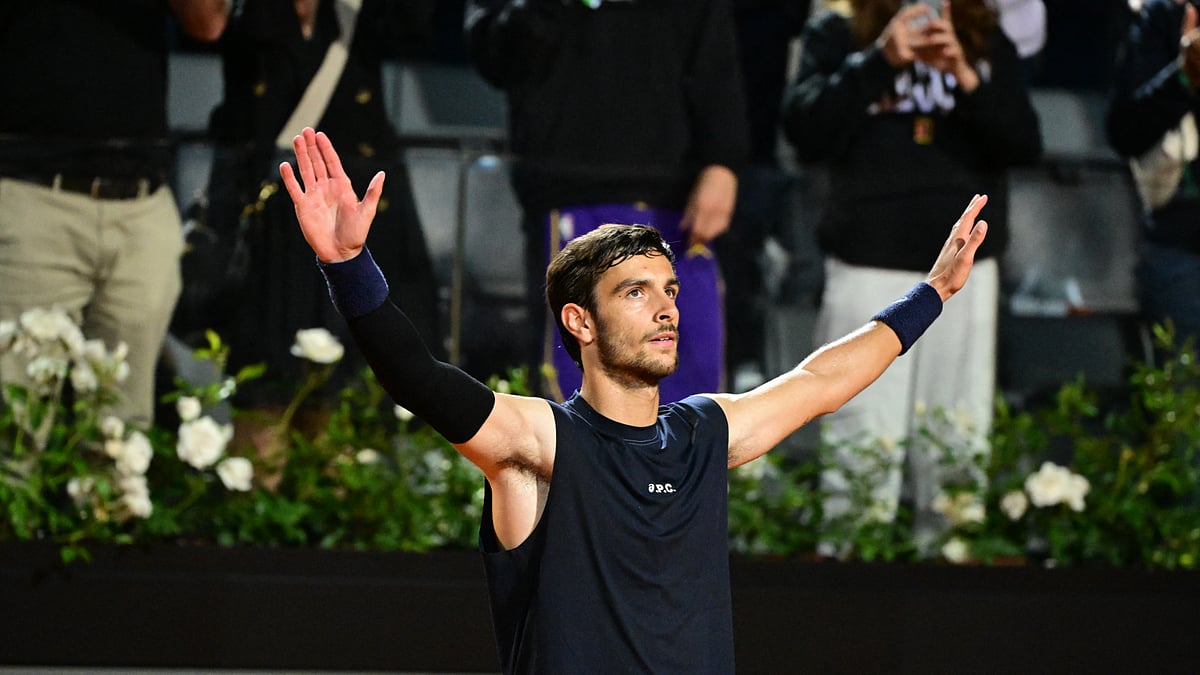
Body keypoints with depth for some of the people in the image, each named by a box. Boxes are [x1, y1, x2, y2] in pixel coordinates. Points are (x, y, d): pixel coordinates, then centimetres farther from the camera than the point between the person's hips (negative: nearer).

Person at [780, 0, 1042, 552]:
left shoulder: (988, 45, 12)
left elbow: (1025, 144, 1)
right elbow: (805, 132, -8)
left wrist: (965, 77, -14)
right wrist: (878, 61, -17)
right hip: (867, 267, -2)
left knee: (957, 457, -1)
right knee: (861, 457, -10)